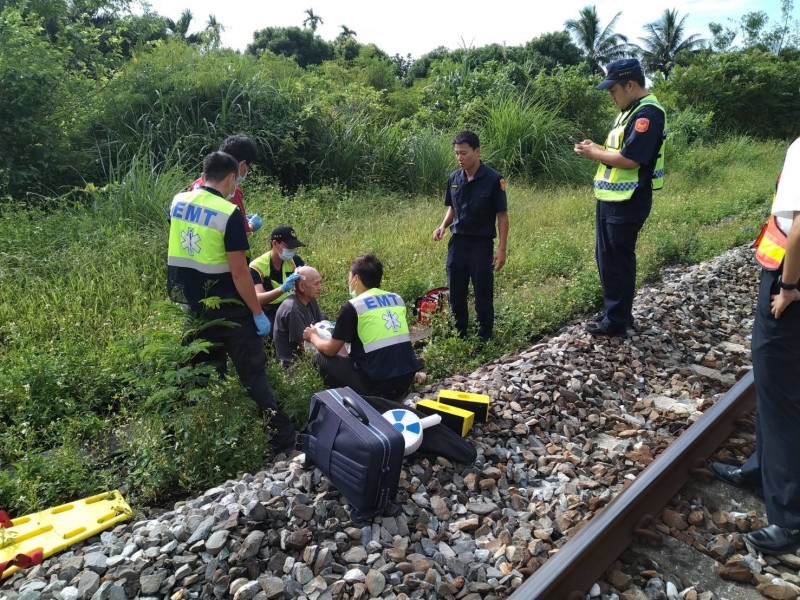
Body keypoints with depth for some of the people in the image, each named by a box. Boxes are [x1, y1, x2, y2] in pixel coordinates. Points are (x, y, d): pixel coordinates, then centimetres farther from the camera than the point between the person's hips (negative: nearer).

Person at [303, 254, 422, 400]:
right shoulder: (397, 299, 10)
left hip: (377, 384, -6)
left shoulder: (352, 306, -8)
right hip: (406, 380, 7)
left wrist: (313, 337, 22)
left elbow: (330, 350, 0)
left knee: (320, 356, 11)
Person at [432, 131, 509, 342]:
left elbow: (502, 215, -7)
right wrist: (443, 226, -3)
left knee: (483, 297, 4)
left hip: (481, 245, -5)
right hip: (457, 243, 5)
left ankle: (484, 340, 19)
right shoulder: (454, 178, 4)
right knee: (456, 295, 12)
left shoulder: (493, 179, -10)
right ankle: (459, 338, 28)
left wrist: (502, 249, -12)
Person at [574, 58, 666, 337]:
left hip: (626, 203, -10)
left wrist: (595, 153, -11)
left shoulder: (647, 113, -17)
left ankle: (616, 321, 12)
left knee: (617, 261, -1)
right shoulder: (631, 110, 15)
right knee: (607, 258, 17)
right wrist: (596, 147, 3)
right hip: (612, 199, 10)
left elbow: (629, 159, -25)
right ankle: (616, 311, 30)